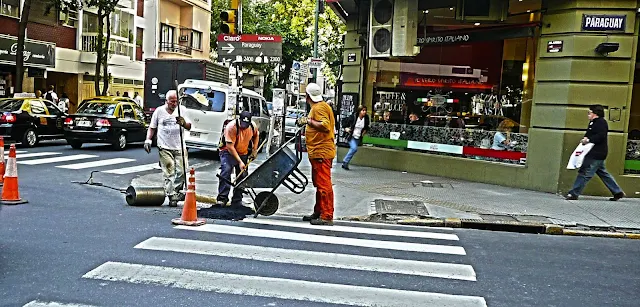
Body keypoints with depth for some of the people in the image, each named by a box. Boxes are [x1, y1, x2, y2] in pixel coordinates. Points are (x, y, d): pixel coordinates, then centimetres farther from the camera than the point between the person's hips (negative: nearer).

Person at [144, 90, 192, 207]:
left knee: (181, 172, -2)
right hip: (165, 148, -1)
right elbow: (152, 127, 13)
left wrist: (183, 123, -23)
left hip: (180, 147, 2)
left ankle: (176, 191, 20)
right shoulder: (159, 111, 3)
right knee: (169, 173, -5)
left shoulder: (182, 110, 4)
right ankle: (172, 197, -2)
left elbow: (189, 127, -1)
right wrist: (148, 140, 1)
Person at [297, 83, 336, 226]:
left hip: (321, 152, -11)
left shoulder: (319, 108, -12)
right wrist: (306, 131, 19)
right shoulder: (317, 107, 20)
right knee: (319, 184, 16)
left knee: (324, 184, -9)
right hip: (318, 152, 11)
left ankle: (327, 217, -8)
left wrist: (309, 121, -17)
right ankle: (318, 212, 26)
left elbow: (325, 125, -25)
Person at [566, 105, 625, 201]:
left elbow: (600, 136, -24)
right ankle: (618, 192, 24)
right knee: (603, 173, 16)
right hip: (593, 153, 11)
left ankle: (574, 194, -8)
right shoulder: (593, 122, 18)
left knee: (584, 173, -10)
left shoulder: (601, 122, -13)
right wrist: (585, 138, 4)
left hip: (596, 154, -11)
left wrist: (588, 140, -21)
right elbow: (589, 134, 25)